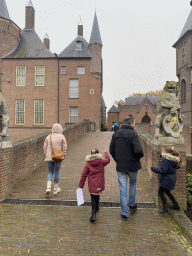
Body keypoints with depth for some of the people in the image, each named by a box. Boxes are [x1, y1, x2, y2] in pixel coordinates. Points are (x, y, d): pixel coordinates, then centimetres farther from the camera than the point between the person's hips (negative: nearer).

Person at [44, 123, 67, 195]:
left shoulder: (48, 137, 3)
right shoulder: (62, 137, -5)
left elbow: (45, 147, 6)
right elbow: (64, 147, -4)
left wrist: (46, 155, 14)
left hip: (49, 157, 2)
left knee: (50, 172, 13)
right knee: (57, 172, 10)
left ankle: (48, 187, -3)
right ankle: (56, 189, 19)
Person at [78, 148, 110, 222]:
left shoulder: (88, 164, -3)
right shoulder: (101, 162, -2)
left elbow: (83, 175, -3)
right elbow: (108, 160, 22)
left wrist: (80, 186, 3)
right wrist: (106, 153, 41)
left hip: (92, 185, -1)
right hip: (99, 184, 1)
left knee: (93, 197, 5)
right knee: (97, 195, 23)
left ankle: (94, 214, -9)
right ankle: (96, 207, 43)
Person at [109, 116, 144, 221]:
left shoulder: (115, 134, 2)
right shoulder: (133, 134, -15)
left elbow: (111, 150, 6)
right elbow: (138, 150, -24)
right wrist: (140, 156, -3)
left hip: (120, 166, 3)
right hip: (132, 165, -3)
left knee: (123, 189, 8)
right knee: (133, 183, 25)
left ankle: (124, 213, 12)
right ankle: (132, 204, 36)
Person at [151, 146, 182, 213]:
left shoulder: (165, 160, -21)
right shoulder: (175, 160, 5)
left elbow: (163, 170, -24)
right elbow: (177, 167, 20)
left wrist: (153, 169, -14)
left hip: (167, 179, -9)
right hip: (172, 178, 9)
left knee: (161, 192, 0)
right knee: (167, 192, 24)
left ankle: (166, 207, -2)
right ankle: (176, 205, 30)